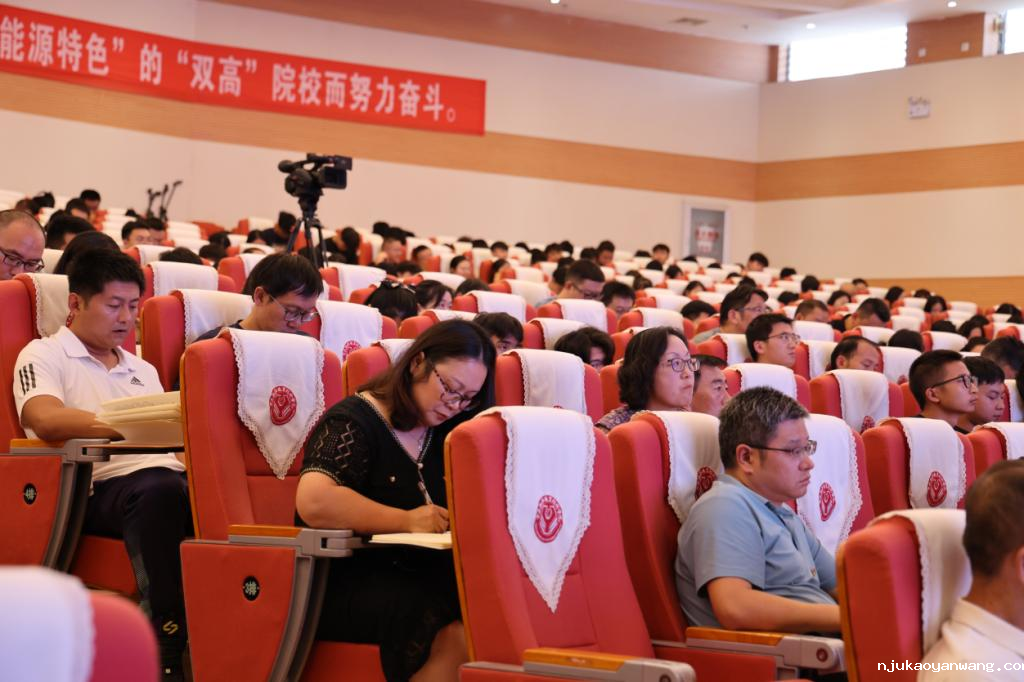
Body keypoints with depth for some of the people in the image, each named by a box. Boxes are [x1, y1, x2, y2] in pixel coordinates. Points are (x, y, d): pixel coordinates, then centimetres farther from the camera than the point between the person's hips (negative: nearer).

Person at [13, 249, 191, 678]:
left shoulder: (142, 370, 33)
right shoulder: (44, 356, 11)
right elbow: (45, 419, -9)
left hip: (167, 475, 6)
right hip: (101, 486, -6)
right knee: (160, 491, -41)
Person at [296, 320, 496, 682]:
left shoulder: (449, 431, 15)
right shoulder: (353, 423, -5)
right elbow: (314, 502, -21)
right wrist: (405, 521, -22)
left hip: (423, 576, 6)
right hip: (349, 581, -6)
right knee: (458, 634, -33)